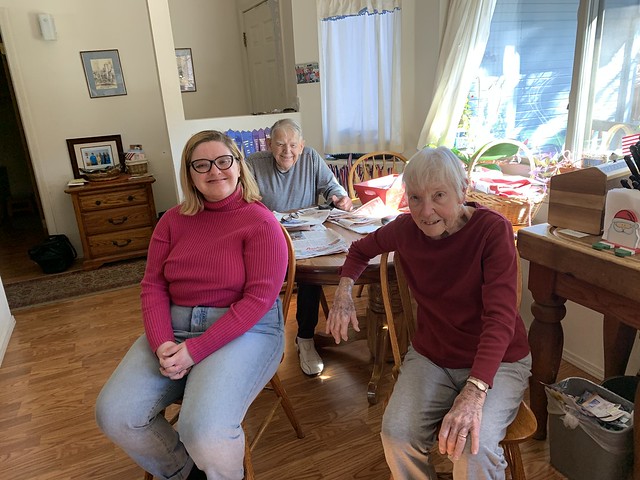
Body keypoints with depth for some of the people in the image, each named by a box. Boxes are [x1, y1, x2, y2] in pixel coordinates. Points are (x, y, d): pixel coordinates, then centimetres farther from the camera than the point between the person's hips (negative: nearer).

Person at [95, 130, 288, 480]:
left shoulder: (261, 222, -8)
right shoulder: (173, 220, 8)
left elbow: (259, 297, -15)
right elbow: (152, 285, 6)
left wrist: (195, 350, -19)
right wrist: (162, 344, -13)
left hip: (246, 330, -5)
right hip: (175, 327, 6)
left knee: (205, 431, -27)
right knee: (114, 414, -11)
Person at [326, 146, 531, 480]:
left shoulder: (493, 229, -18)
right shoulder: (406, 229, -7)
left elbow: (500, 317, -25)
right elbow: (362, 249, 14)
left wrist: (475, 390, -38)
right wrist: (344, 292, -6)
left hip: (497, 361, -2)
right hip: (430, 355, 3)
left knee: (474, 447, -29)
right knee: (397, 435, -21)